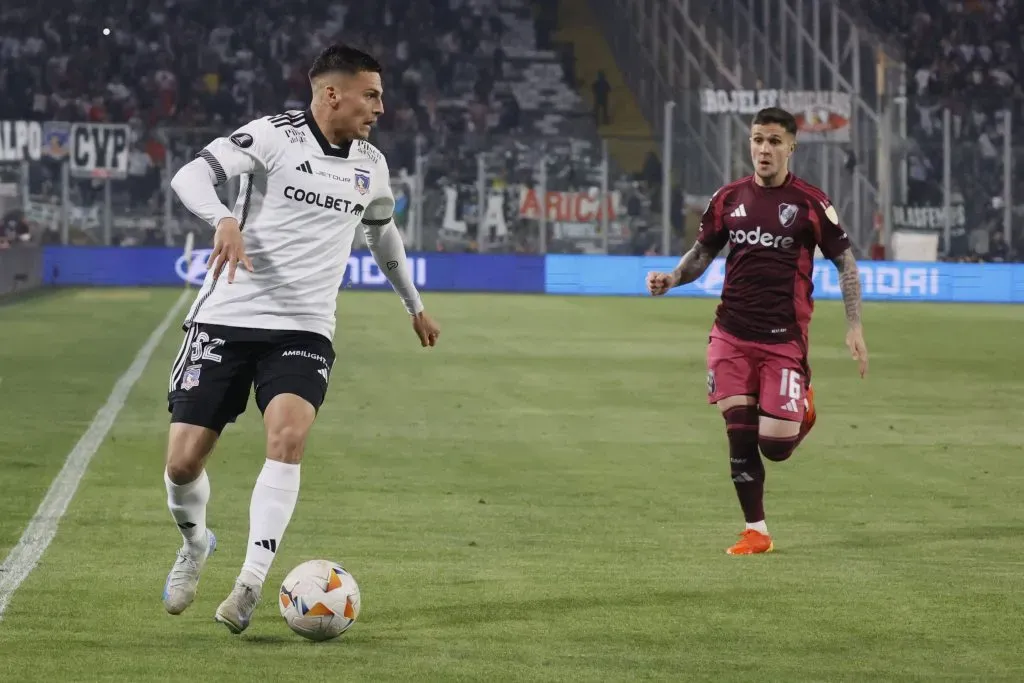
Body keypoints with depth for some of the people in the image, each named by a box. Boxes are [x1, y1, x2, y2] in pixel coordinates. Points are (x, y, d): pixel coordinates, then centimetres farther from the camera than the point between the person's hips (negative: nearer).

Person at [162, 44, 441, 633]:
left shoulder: (371, 166, 10)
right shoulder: (274, 136, -8)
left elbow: (383, 232, 31)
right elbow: (193, 175, -21)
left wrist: (415, 305, 41)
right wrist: (224, 220, -42)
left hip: (304, 330, 3)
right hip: (227, 319, -3)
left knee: (288, 436, -25)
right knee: (184, 461, -3)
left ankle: (252, 581, -22)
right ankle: (195, 543, 30)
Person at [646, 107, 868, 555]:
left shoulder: (810, 202, -3)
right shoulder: (729, 199, 6)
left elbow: (845, 262, 2)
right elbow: (702, 253, 17)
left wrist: (854, 327, -5)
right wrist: (672, 279, -4)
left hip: (784, 338, -3)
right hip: (731, 336, 3)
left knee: (774, 446, -9)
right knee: (740, 436, -1)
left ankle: (801, 409, 26)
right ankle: (756, 531, 11)